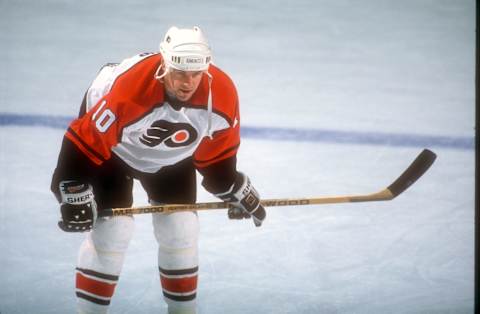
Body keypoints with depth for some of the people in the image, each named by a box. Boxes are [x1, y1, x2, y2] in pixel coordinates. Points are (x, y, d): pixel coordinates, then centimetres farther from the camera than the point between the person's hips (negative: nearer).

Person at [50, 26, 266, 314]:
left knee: (181, 231, 2)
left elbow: (218, 150, -5)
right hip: (110, 148, -4)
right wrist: (75, 197, -26)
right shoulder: (129, 88, -41)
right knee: (112, 231, -13)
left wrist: (237, 192, 4)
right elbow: (84, 141, -31)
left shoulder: (222, 94, -26)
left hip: (172, 158, 4)